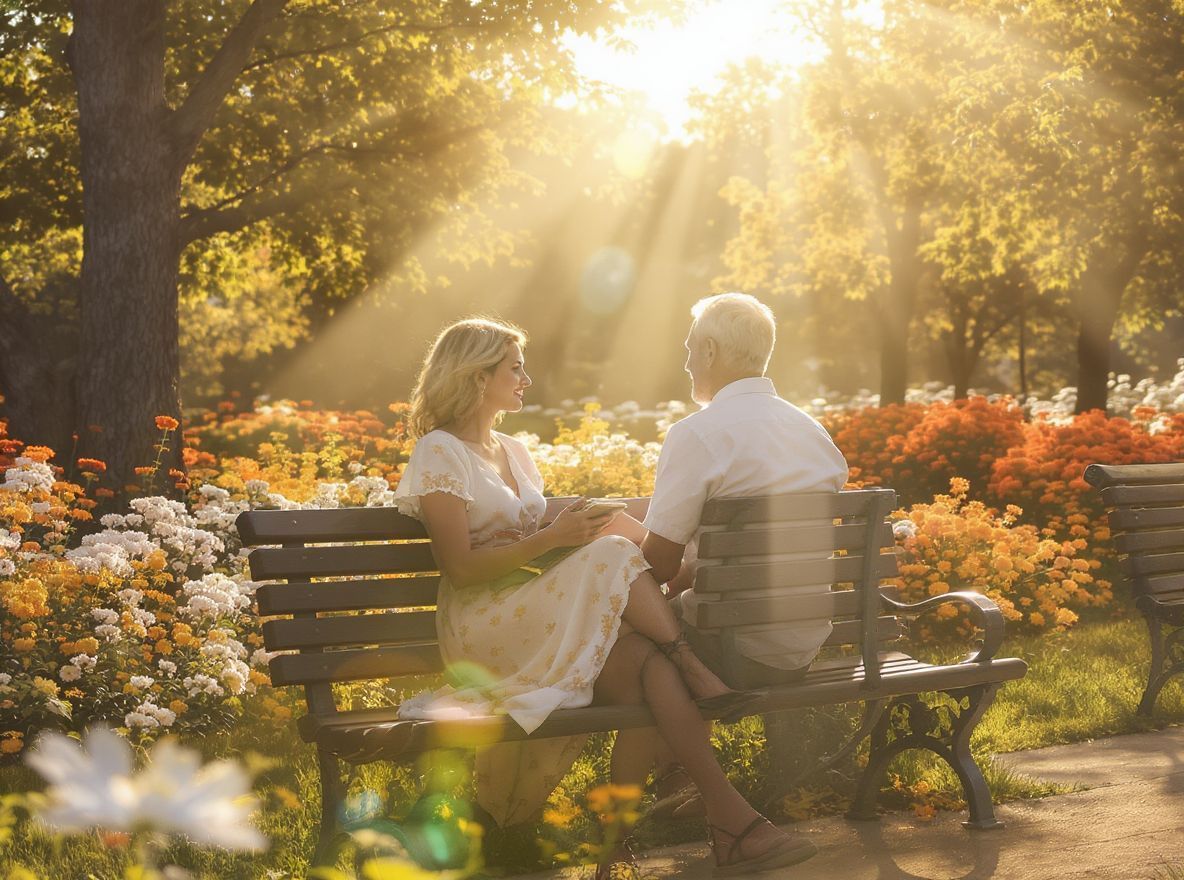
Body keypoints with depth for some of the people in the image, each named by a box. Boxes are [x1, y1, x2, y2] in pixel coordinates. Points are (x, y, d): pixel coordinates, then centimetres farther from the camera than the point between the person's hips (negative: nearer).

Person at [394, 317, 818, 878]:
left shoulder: (513, 452, 24)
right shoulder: (440, 453, -2)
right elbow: (460, 568, -11)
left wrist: (573, 538, 3)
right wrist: (552, 539, -16)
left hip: (539, 614, 7)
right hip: (484, 626, -7)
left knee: (650, 669, -26)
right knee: (613, 555, -29)